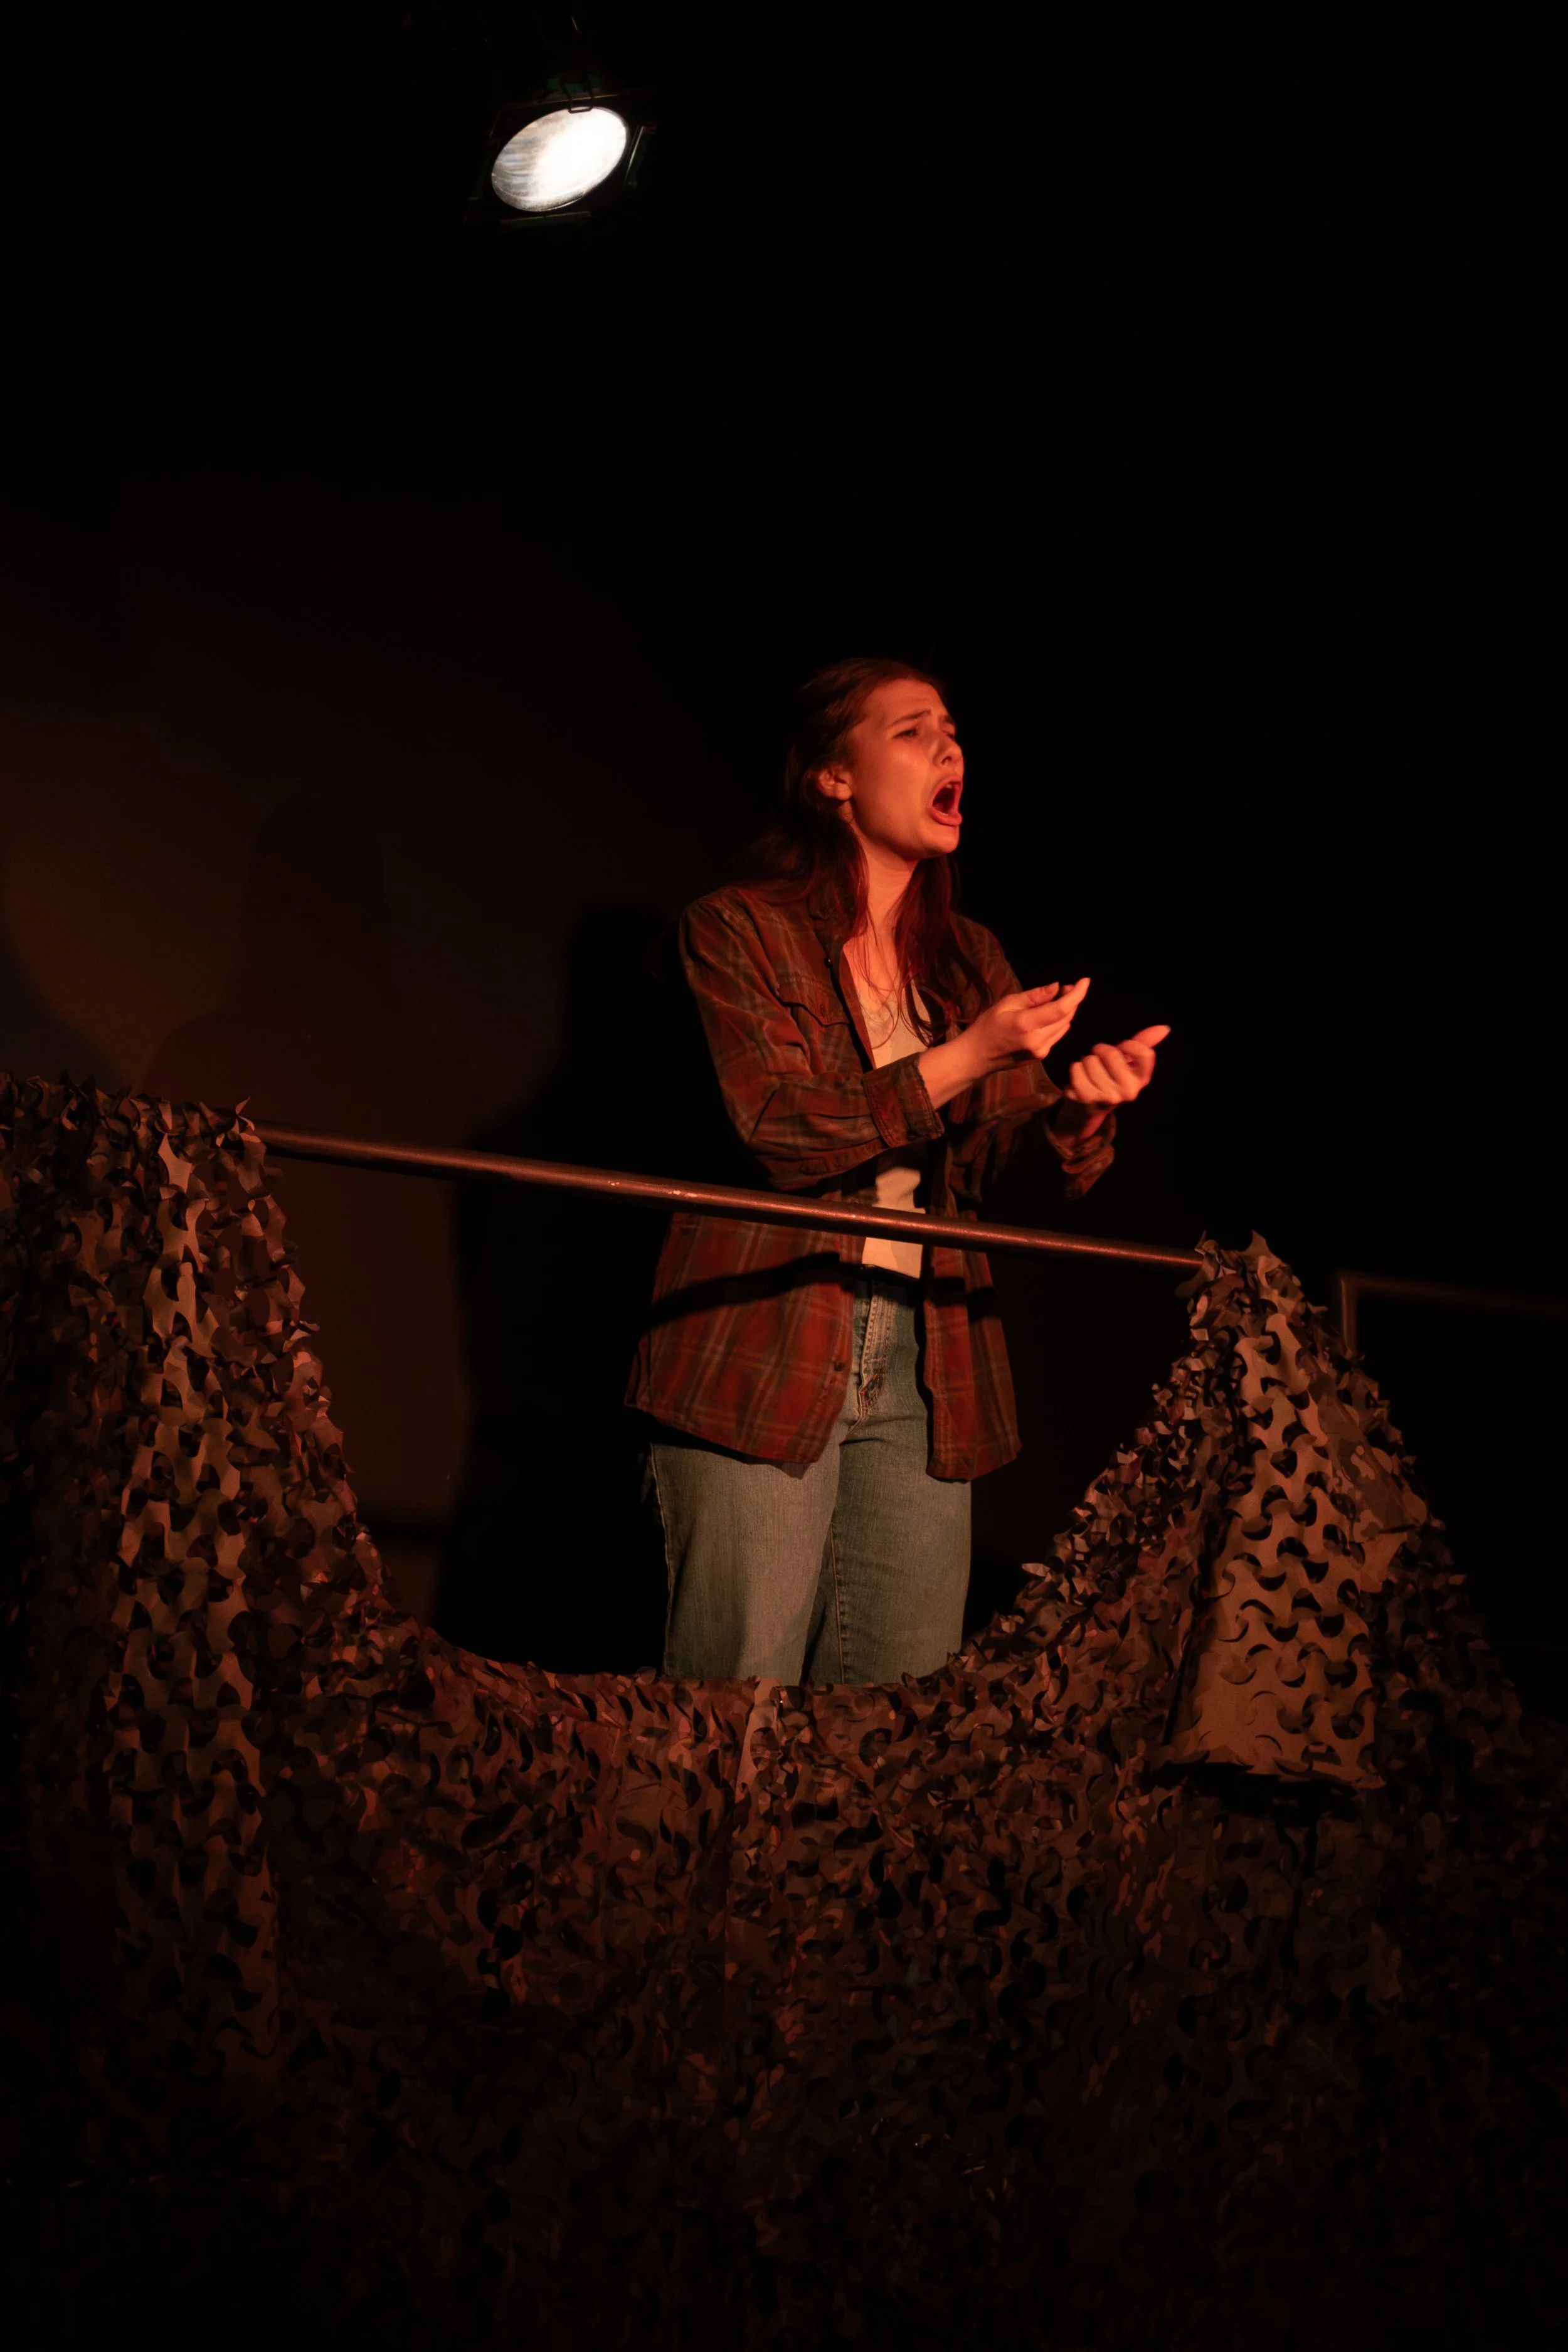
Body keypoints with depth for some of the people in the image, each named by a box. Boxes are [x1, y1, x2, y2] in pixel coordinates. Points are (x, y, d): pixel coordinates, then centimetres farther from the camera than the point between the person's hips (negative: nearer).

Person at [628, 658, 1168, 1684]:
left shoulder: (971, 961, 16)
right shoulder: (738, 931, 0)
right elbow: (780, 1133, -12)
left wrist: (1083, 1113, -12)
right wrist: (966, 1057, -18)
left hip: (924, 1374, 5)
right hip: (762, 1363, -5)